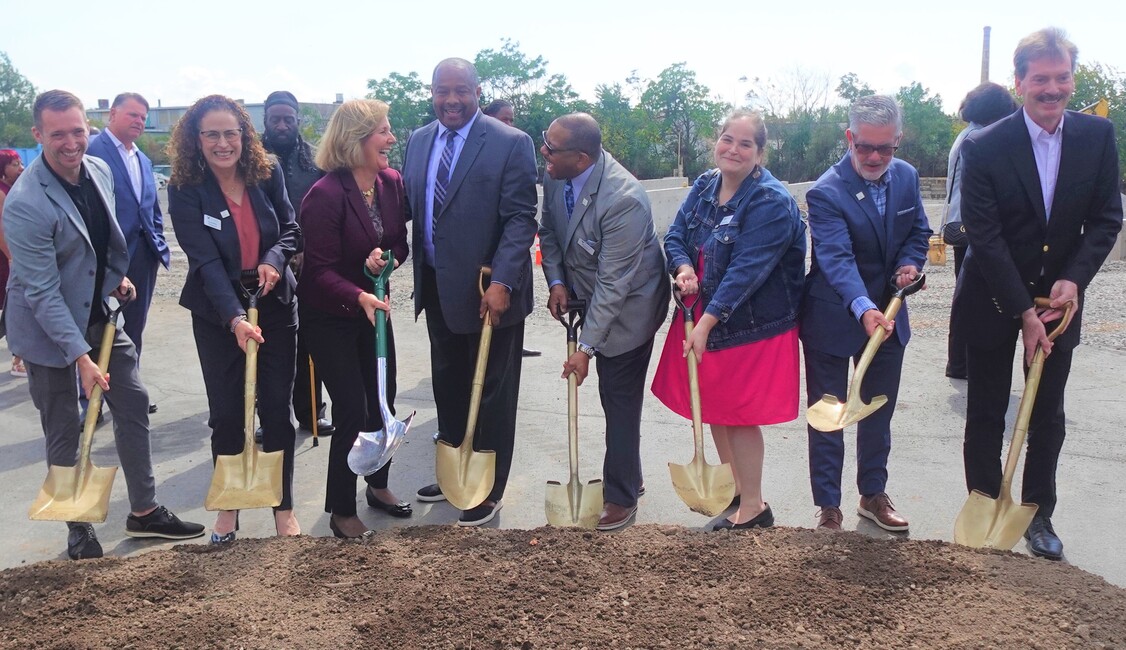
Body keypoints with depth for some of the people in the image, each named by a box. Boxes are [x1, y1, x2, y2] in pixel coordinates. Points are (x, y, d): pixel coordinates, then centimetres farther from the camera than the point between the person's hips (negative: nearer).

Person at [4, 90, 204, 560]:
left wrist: (118, 276, 5)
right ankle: (78, 528, 23)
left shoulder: (100, 171, -4)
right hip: (48, 327, -7)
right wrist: (81, 356, -28)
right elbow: (42, 292, -26)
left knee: (133, 404, 10)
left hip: (99, 313, 7)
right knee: (63, 428, 6)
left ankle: (144, 511, 24)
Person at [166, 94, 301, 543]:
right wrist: (235, 318, -32)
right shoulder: (185, 190, -14)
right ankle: (228, 506, 25)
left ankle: (283, 507, 19)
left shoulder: (267, 174, -5)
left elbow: (290, 229, 4)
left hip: (274, 306, 2)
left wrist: (274, 260, -18)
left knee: (277, 408, 5)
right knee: (226, 413, 5)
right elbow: (205, 261, -21)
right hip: (218, 314, -2)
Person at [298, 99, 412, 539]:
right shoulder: (325, 195, -23)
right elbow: (320, 269, -22)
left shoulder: (392, 182, -4)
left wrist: (386, 257, -18)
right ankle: (341, 511, 14)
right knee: (353, 412, -4)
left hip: (373, 308, 6)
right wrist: (359, 298, -38)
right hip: (329, 318, -6)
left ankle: (378, 486, 37)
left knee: (383, 402, 15)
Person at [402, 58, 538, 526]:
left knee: (491, 394, 8)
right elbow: (408, 207, 11)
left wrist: (502, 282, -23)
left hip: (488, 291, -6)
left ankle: (488, 491, 23)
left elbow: (521, 219, -14)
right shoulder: (418, 141, 8)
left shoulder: (511, 144, -10)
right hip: (438, 288, 6)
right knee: (448, 386, 18)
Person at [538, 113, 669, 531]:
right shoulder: (556, 176, -11)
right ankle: (625, 477, 36)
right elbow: (548, 231, 7)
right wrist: (556, 281, -8)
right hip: (589, 296, 7)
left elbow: (612, 284, -29)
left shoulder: (623, 200, -33)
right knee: (612, 397, 18)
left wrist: (586, 346, -25)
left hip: (629, 306, -7)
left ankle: (621, 496, 20)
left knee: (621, 402, 3)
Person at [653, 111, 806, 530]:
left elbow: (746, 270, -25)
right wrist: (683, 268, -17)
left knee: (740, 415, 1)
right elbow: (675, 237, 6)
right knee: (714, 408, 17)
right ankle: (731, 487, 37)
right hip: (702, 316, 7)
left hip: (751, 326, -7)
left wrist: (707, 323, -28)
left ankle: (753, 507, 18)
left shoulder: (772, 203, -19)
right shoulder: (704, 186, 3)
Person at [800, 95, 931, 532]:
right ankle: (828, 506, 19)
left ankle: (873, 495, 36)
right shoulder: (826, 193, -22)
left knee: (879, 413, 19)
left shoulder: (907, 177, -1)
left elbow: (918, 232, 13)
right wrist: (864, 308, -48)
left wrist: (910, 263, -9)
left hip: (888, 315, 6)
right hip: (833, 320, -6)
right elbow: (837, 258, -33)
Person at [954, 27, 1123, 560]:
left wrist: (1074, 278, -18)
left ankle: (1038, 514, 26)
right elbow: (984, 237, -18)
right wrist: (1023, 311, -20)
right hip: (994, 301, -3)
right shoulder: (983, 147, -17)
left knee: (1048, 414, 12)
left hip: (1058, 297, 3)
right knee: (986, 414, 8)